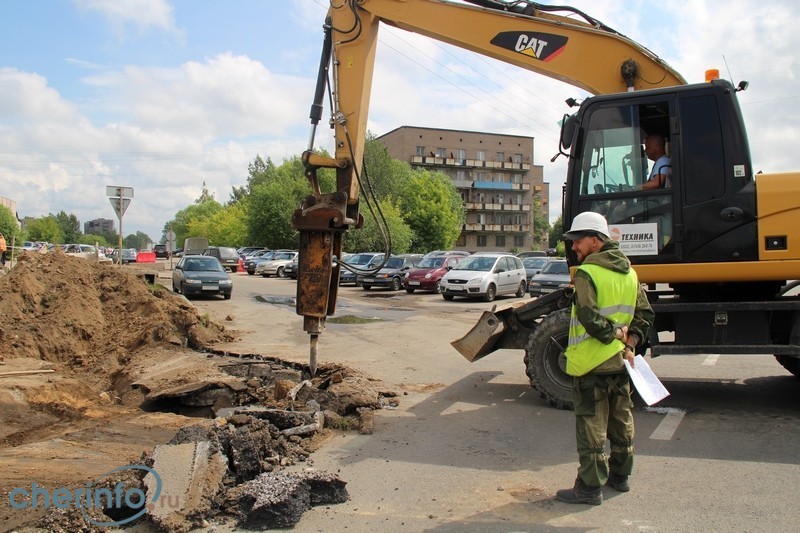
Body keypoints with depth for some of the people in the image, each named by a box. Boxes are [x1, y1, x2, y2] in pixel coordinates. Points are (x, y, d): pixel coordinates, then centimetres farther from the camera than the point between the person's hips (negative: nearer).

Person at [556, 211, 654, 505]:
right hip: (621, 361, 8)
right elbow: (645, 314, 9)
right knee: (621, 420, 19)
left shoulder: (586, 273, -17)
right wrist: (629, 341, -1)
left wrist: (615, 334, -14)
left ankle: (590, 487, 8)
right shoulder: (629, 273, 9)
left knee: (591, 425, 0)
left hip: (591, 362, -8)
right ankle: (620, 475, 33)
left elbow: (589, 318, -27)